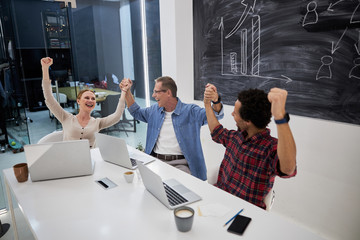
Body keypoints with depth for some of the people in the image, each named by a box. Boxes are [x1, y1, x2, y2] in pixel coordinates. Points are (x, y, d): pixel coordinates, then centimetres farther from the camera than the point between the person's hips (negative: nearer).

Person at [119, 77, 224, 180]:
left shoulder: (190, 111, -2)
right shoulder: (154, 110, 15)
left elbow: (216, 114, -12)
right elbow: (136, 112, 33)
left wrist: (216, 101, -36)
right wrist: (127, 92, 22)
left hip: (180, 164, -3)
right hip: (155, 161, 4)